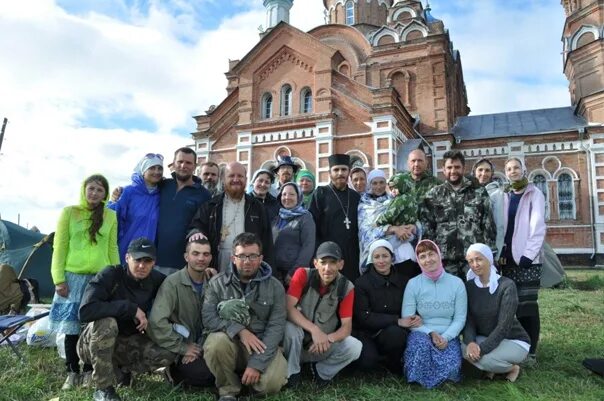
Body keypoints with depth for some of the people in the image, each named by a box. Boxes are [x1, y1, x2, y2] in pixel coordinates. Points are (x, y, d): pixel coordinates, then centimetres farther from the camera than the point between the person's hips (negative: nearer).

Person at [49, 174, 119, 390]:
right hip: (73, 278, -1)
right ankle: (73, 373, 18)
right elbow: (59, 247, 1)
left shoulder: (111, 216, 6)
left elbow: (112, 249, 9)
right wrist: (58, 278, -5)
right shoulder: (69, 212, 3)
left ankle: (89, 372, 18)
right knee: (72, 327, 5)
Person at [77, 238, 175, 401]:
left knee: (169, 353, -18)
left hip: (128, 343, 4)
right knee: (106, 323, -38)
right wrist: (131, 308, -34)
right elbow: (85, 311, -36)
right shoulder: (110, 275, -24)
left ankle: (121, 369, 8)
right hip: (94, 344, -4)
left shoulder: (154, 280, -9)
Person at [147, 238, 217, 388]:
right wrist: (183, 348, -19)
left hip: (202, 347, 5)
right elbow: (157, 322, -23)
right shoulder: (173, 282, -15)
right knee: (204, 373, -27)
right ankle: (176, 371, 4)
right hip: (180, 352, -5)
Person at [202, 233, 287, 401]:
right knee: (216, 342, -33)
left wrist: (256, 364, -20)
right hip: (230, 340, 1)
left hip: (262, 344, 0)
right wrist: (240, 331, -26)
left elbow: (276, 327, -10)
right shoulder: (218, 283, -3)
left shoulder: (274, 286, -4)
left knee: (271, 383, -26)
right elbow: (208, 317, -11)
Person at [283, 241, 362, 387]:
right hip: (299, 343, -1)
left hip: (324, 344, 2)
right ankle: (292, 374, -6)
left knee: (355, 347, -23)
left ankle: (322, 372, 5)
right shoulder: (303, 275, -15)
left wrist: (329, 339, -33)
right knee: (290, 328, -34)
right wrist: (314, 330, -37)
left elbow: (347, 326, -11)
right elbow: (288, 308, -24)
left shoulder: (346, 287, -10)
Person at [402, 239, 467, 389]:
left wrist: (445, 337, -17)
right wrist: (430, 333, -17)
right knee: (421, 343, -37)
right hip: (422, 333, -1)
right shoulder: (413, 284, -3)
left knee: (451, 366, -29)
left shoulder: (456, 283, -1)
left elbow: (460, 318, -1)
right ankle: (423, 378, -6)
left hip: (448, 336, 1)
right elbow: (407, 318, -5)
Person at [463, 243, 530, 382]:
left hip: (514, 341, -4)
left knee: (485, 358, -31)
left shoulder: (506, 286, -19)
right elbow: (468, 319, -7)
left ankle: (512, 368, 1)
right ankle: (491, 367, 3)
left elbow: (504, 325, -23)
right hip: (486, 339, 4)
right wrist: (471, 342, -26)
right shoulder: (469, 286, -3)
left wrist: (482, 348, -30)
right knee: (465, 348, -25)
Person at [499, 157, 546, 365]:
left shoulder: (535, 194, 1)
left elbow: (538, 226, -8)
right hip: (509, 257, 4)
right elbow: (501, 226, 10)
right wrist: (500, 252, -1)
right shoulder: (504, 196, 14)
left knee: (528, 305, -3)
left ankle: (531, 351, 5)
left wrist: (528, 255, -16)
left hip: (528, 258, -4)